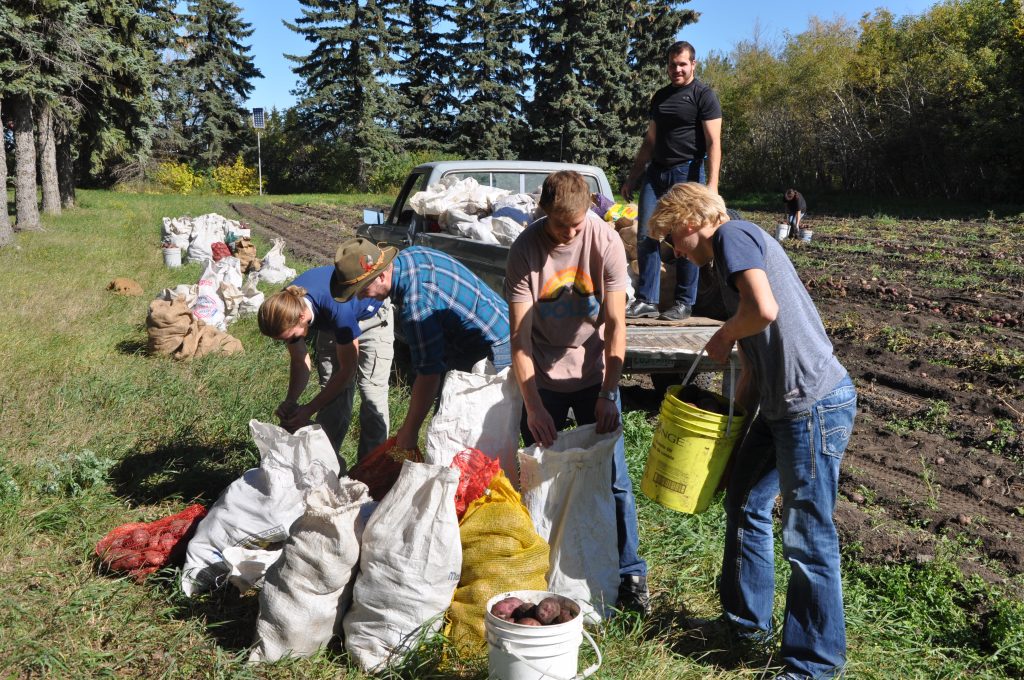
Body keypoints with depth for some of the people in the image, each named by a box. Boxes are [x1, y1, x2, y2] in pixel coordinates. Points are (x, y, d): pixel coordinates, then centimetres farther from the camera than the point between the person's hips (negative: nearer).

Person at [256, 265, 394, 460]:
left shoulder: (336, 307, -43)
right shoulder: (286, 309, -24)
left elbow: (347, 369, -31)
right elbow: (300, 361, -9)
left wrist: (309, 409, -29)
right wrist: (290, 401, -24)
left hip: (371, 318, -5)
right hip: (330, 325, 6)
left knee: (372, 393, -13)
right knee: (331, 395, -2)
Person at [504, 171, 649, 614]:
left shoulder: (606, 242, -15)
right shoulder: (526, 249, -17)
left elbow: (616, 324, -12)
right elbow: (520, 336, -17)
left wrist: (608, 395, -18)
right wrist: (533, 406, -24)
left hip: (594, 374, 0)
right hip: (543, 378, 0)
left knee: (612, 477, 1)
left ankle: (629, 574, 14)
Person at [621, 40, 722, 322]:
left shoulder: (704, 95, -1)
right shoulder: (660, 97, 18)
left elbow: (713, 142, -8)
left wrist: (712, 183, -19)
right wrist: (633, 177, 20)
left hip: (687, 172, -6)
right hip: (656, 172, 6)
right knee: (646, 236, -1)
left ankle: (684, 304, 7)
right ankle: (646, 301, 5)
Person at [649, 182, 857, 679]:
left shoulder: (733, 235, -10)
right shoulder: (734, 252, 18)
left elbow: (764, 309, -28)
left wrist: (724, 335, -8)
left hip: (814, 404, -11)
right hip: (781, 404, 11)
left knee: (807, 536, 1)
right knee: (746, 502, 21)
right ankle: (746, 620, 38)